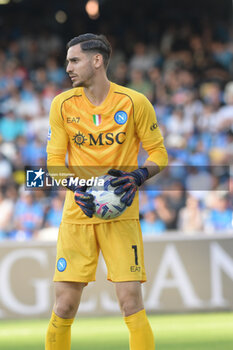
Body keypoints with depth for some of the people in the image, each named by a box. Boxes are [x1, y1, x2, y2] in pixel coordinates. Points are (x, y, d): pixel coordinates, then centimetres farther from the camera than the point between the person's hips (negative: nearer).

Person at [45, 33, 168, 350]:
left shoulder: (134, 102, -5)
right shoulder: (63, 104, 2)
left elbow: (159, 153, 2)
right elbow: (54, 160, 5)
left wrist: (137, 178, -17)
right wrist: (76, 187, -14)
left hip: (121, 214, -2)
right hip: (77, 215, 2)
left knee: (131, 302, -10)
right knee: (64, 306, -1)